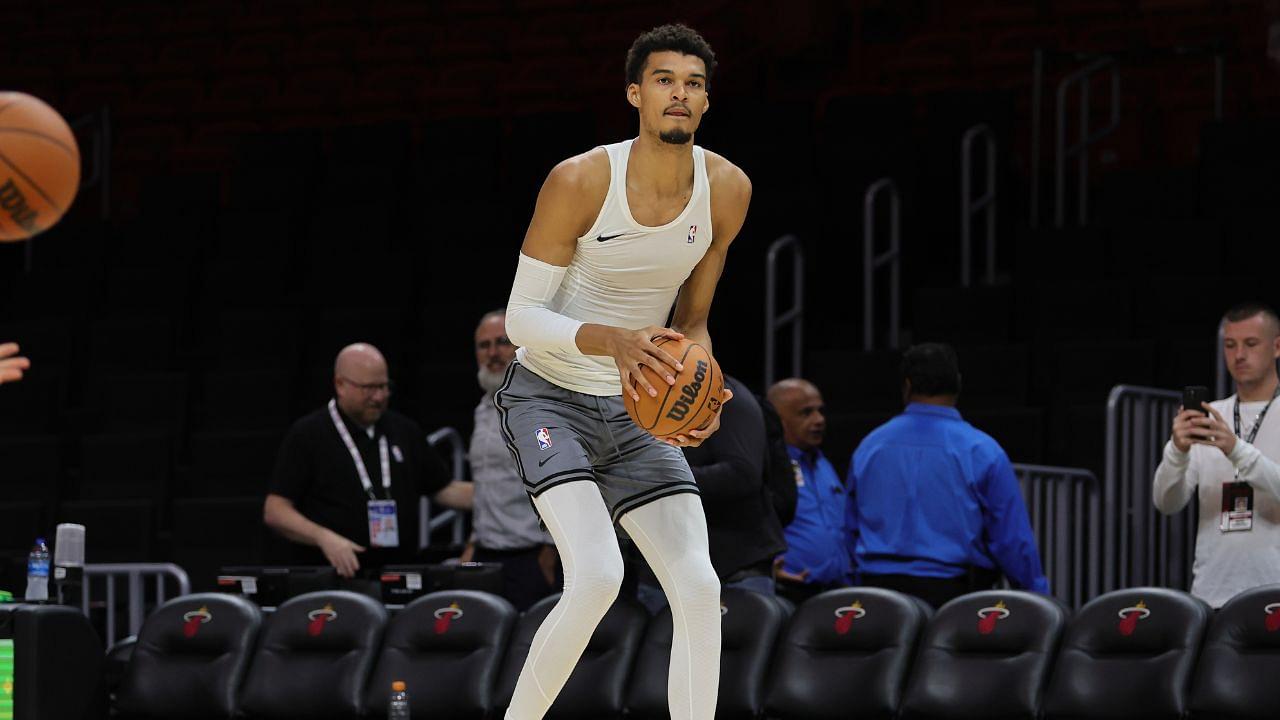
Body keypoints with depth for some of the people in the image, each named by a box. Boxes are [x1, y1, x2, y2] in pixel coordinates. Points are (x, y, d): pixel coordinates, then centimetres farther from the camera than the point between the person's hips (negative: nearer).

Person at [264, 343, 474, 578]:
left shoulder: (404, 431, 15)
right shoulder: (308, 435, 0)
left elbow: (444, 490, 21)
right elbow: (274, 511, -4)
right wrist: (324, 537, -20)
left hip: (398, 577, 4)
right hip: (330, 579, -4)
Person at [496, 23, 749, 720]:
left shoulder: (727, 190, -5)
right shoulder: (581, 180, -20)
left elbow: (691, 321, 8)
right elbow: (520, 316, -16)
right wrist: (612, 341, -33)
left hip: (637, 410, 5)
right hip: (548, 395, -5)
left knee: (699, 590, -9)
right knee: (597, 575, -26)